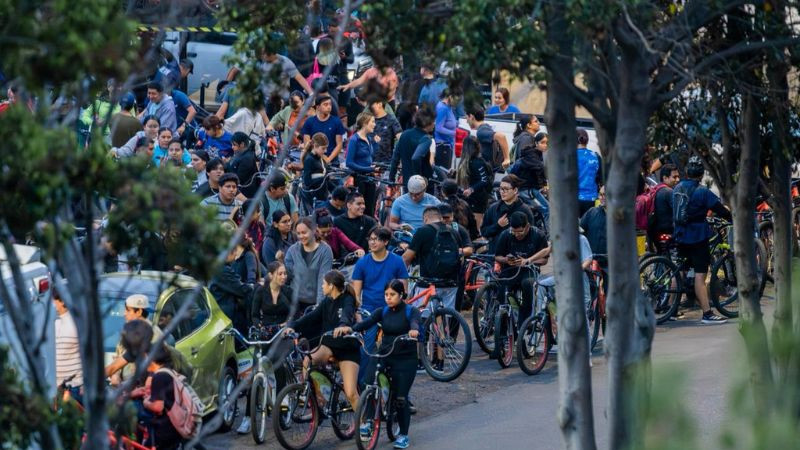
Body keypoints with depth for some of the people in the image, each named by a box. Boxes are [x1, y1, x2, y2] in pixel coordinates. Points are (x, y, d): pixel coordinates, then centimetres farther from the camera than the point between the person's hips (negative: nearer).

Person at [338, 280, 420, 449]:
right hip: (384, 354, 3)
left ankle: (403, 435, 14)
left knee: (400, 397, -4)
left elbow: (415, 322, -26)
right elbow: (367, 323, -11)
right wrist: (350, 328, -31)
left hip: (405, 359, -3)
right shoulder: (382, 312, 5)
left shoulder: (411, 311, -4)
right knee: (367, 385, -22)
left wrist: (413, 330, -51)